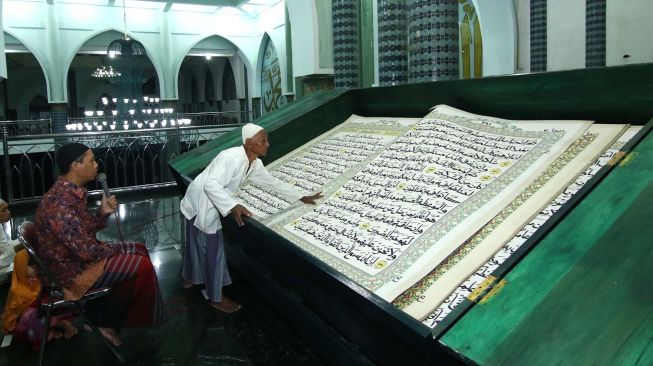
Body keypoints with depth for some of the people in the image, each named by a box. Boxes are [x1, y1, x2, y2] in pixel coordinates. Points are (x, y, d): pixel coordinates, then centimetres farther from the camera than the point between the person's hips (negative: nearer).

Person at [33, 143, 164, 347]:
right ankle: (105, 320, 11)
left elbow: (86, 231, 10)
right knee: (142, 266, -11)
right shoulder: (60, 203, -30)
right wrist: (117, 248, -11)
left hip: (78, 255, 10)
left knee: (139, 250, 11)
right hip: (71, 270, -10)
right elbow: (87, 251, -28)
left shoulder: (70, 192, 1)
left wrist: (103, 213, -8)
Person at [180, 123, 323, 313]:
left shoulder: (255, 164, -2)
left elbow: (273, 182, 9)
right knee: (211, 247, 1)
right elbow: (211, 184, -39)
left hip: (207, 204, 9)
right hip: (201, 203, -9)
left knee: (196, 242, 26)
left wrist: (303, 197, 11)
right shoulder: (232, 157, -31)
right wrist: (233, 206, -49)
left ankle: (188, 278, 48)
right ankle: (216, 298, 16)